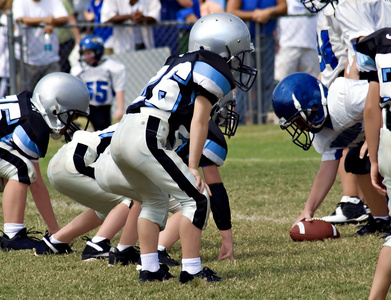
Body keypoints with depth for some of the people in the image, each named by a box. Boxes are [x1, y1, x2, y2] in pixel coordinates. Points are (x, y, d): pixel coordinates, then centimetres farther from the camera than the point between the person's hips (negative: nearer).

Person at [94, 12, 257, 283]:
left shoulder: (181, 63, 27)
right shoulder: (213, 71, 2)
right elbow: (199, 122, -6)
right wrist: (193, 168, -8)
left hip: (121, 133, 9)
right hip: (146, 138, -9)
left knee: (156, 200, 25)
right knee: (197, 198, -2)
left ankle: (149, 268, 22)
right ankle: (191, 269, -4)